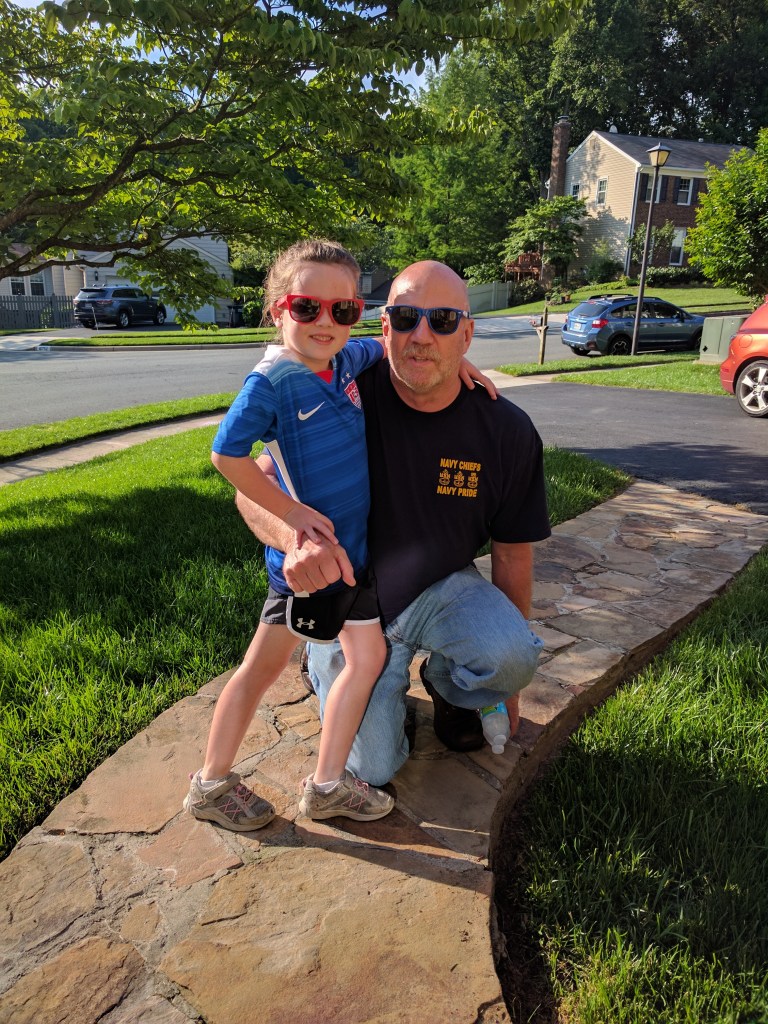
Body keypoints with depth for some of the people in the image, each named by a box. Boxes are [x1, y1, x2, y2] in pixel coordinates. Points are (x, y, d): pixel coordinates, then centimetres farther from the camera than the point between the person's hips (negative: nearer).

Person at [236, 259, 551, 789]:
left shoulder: (507, 430, -12)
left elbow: (512, 553, -2)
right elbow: (253, 488, -21)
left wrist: (508, 677, 5)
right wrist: (295, 537, -46)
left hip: (443, 588, 2)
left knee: (512, 655, -29)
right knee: (373, 767, -6)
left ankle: (448, 685, 9)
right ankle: (328, 665, 25)